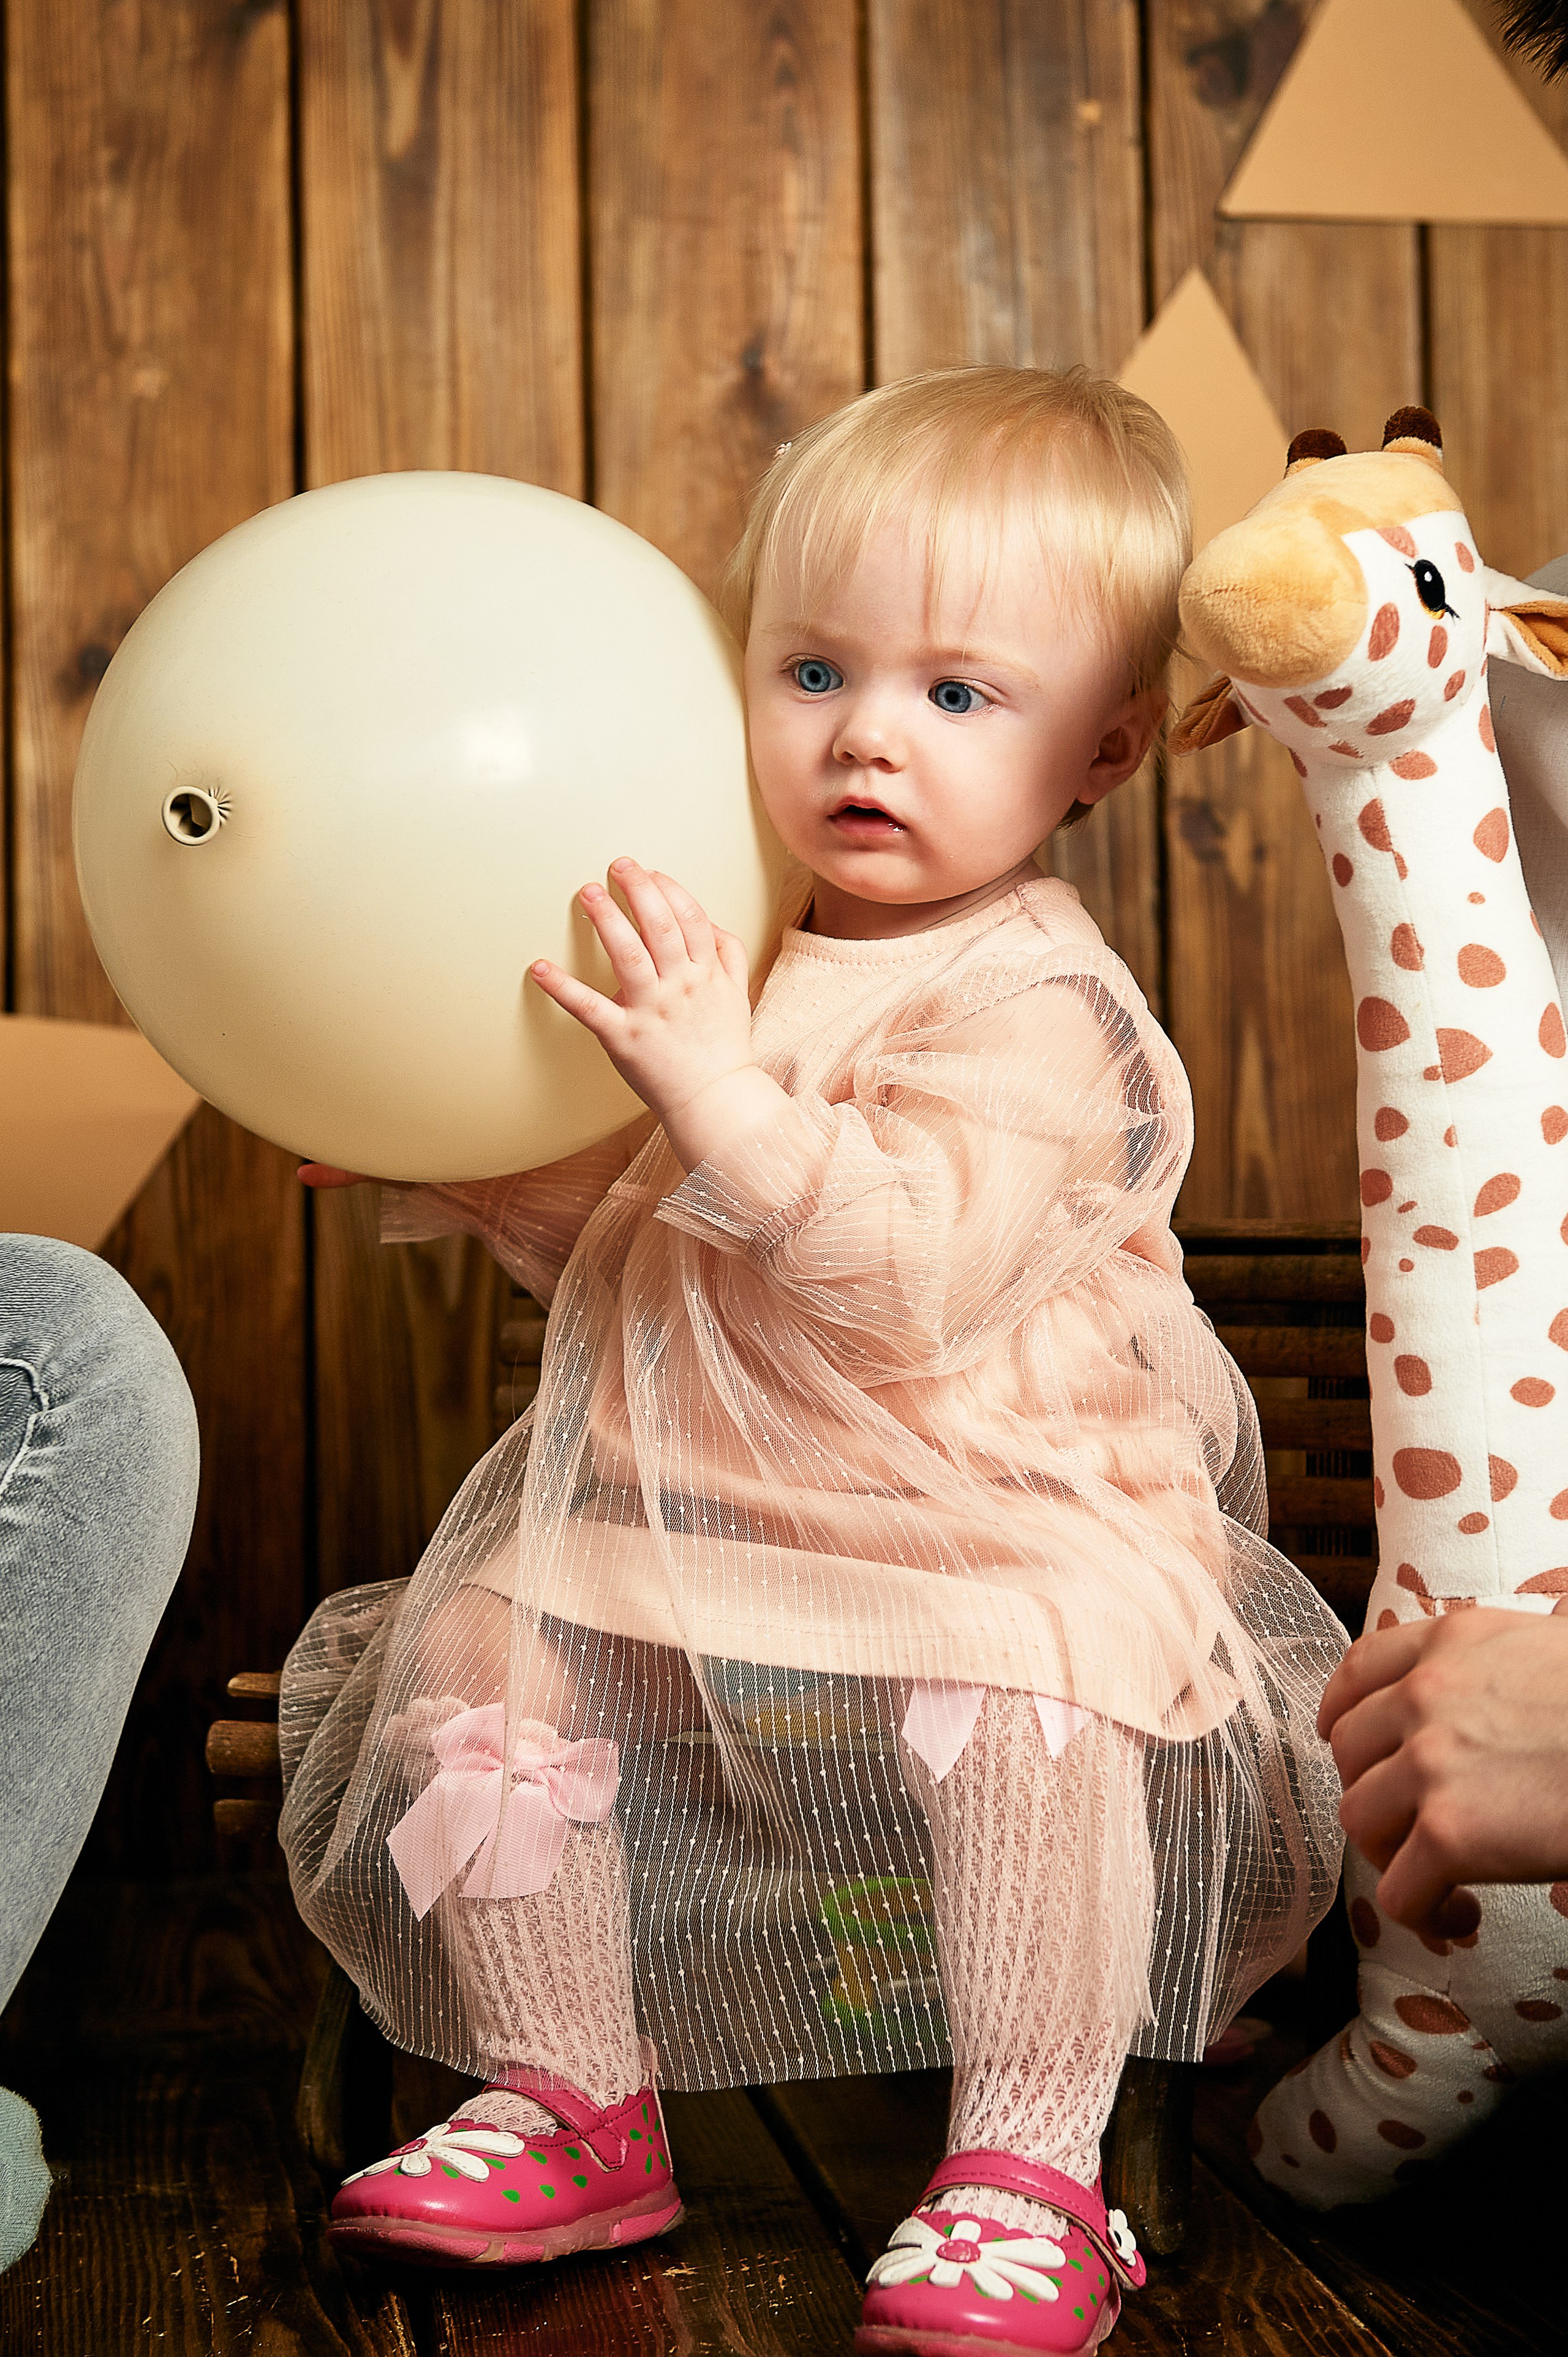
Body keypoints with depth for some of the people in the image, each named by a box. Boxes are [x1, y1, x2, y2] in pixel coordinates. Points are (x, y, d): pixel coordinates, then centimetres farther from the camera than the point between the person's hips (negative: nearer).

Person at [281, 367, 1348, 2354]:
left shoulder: (1035, 1007, -14)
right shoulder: (721, 931, 8)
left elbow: (920, 1275, -30)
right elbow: (598, 1237, 19)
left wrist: (722, 1101, -38)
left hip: (987, 1518, -6)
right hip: (683, 1501, 7)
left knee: (1032, 1686, -33)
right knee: (487, 1650, -7)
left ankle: (1029, 2180, -14)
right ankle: (573, 2113, 10)